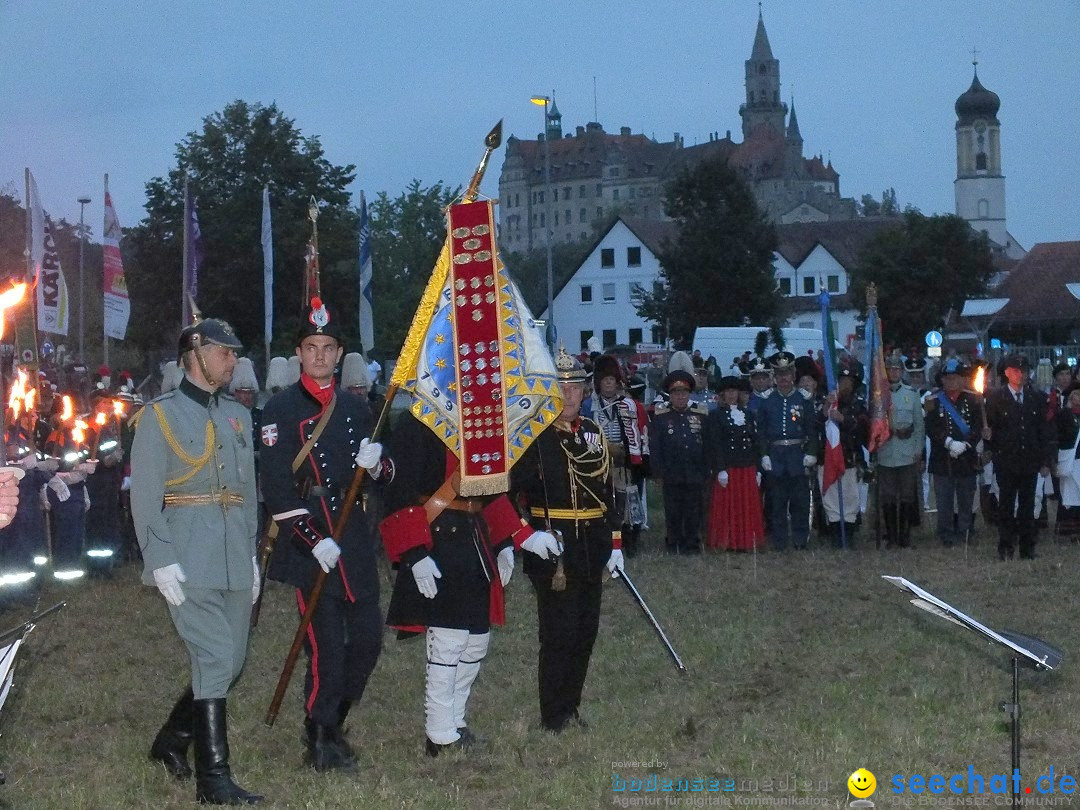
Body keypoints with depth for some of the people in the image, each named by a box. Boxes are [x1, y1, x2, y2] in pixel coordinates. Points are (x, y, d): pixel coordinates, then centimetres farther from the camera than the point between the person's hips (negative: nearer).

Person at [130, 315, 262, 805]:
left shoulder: (238, 416, 17)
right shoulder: (160, 415, -2)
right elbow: (144, 495, -7)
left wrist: (252, 556, 15)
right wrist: (162, 561, -15)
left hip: (234, 561, 7)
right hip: (189, 562, -7)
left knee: (230, 661, 10)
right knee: (216, 659, -12)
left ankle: (172, 741, 31)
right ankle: (213, 778, -5)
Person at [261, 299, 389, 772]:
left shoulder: (355, 408, 13)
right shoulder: (281, 409, -4)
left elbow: (384, 477, 17)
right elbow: (275, 486, -11)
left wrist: (377, 464, -9)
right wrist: (313, 541, -19)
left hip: (356, 543, 6)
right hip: (310, 545, -6)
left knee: (368, 639, 8)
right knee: (326, 646, -7)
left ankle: (332, 725, 27)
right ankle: (321, 743, 6)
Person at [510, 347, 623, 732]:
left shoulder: (593, 432, 11)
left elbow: (607, 490, 15)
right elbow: (511, 491, -13)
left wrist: (615, 543, 11)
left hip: (591, 549, 6)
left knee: (585, 631, 11)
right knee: (560, 634, -4)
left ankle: (571, 708, 24)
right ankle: (555, 718, 7)